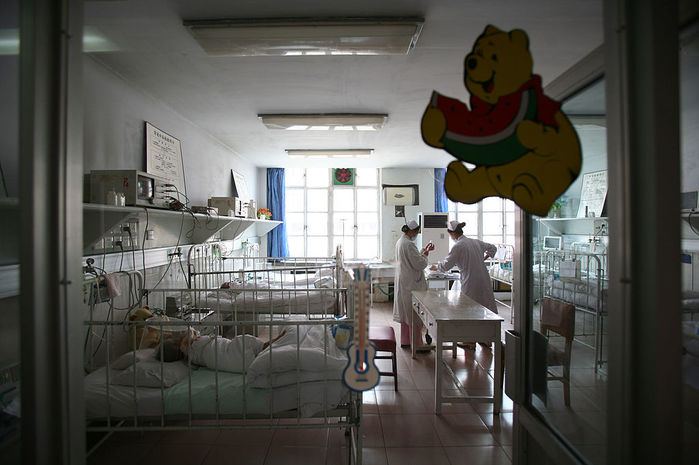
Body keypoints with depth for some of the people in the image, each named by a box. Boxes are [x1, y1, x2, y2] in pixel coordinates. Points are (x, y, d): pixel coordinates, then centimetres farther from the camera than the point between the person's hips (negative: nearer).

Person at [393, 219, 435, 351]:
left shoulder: (400, 241, 11)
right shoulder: (409, 244, -20)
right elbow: (420, 264, -20)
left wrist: (423, 250, 14)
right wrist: (425, 254, -3)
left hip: (403, 283, 10)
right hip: (411, 284, -10)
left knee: (406, 313, 17)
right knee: (414, 314, -1)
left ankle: (405, 341, 27)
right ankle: (417, 344, 8)